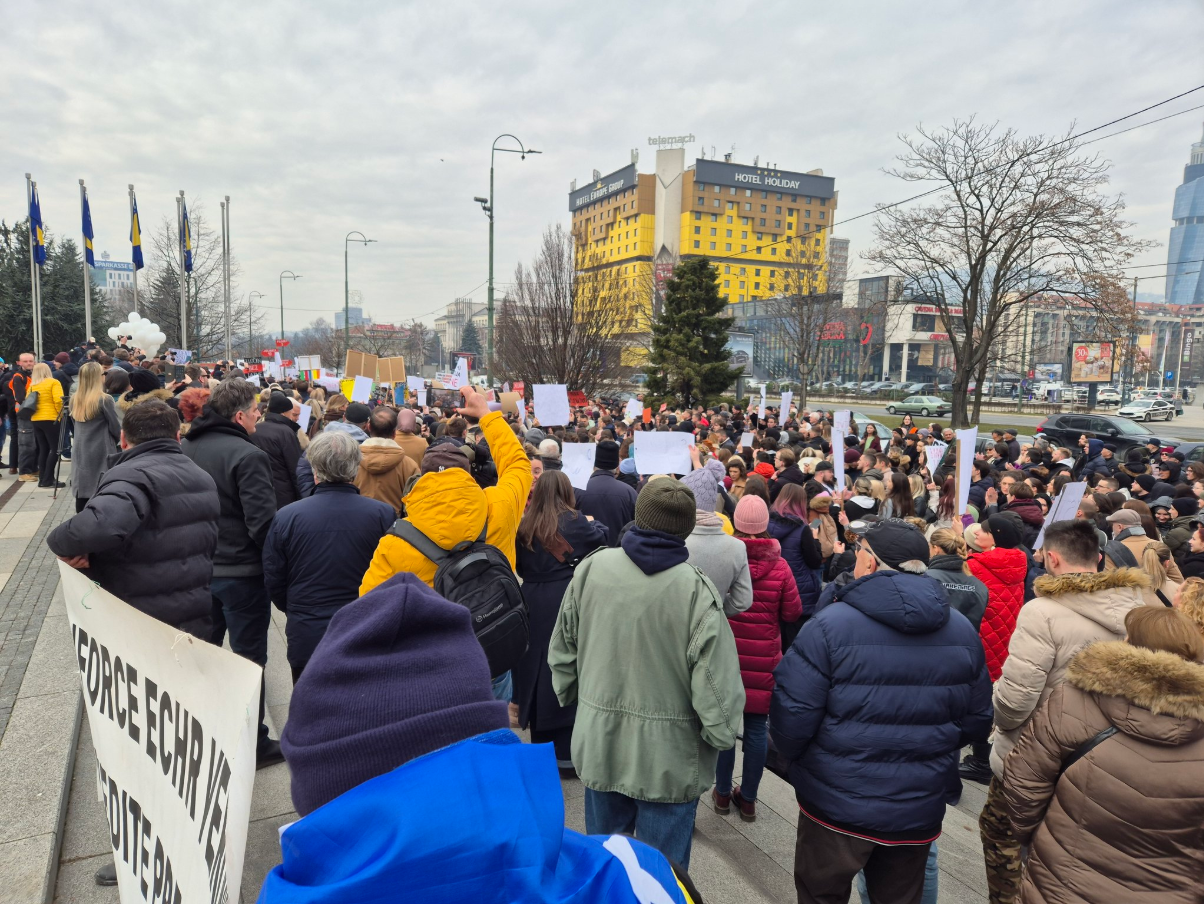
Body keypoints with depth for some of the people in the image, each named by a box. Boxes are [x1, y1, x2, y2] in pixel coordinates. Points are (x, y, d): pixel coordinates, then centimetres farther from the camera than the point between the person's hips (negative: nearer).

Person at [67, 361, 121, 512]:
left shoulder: (75, 399, 5)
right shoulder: (104, 400, -13)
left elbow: (74, 423, 16)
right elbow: (115, 428, -8)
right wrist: (118, 441, 11)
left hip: (81, 452, 6)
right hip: (102, 452, -6)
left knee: (83, 490, 9)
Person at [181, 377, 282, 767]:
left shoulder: (187, 448, 2)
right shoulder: (247, 455, -20)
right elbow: (263, 521, -23)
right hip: (242, 572, -7)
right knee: (249, 659, 6)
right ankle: (253, 744, 17)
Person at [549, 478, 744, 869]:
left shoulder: (591, 567, -9)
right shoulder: (696, 589, -21)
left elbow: (562, 649, 3)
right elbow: (715, 681, -19)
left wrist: (571, 697, 19)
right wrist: (722, 735, -1)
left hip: (600, 744, 4)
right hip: (669, 755, -3)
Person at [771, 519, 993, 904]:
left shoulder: (830, 625, -21)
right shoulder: (962, 630, -4)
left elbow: (792, 714, -20)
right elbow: (977, 720, 3)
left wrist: (792, 756, 2)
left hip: (837, 804, -4)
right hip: (920, 809, 4)